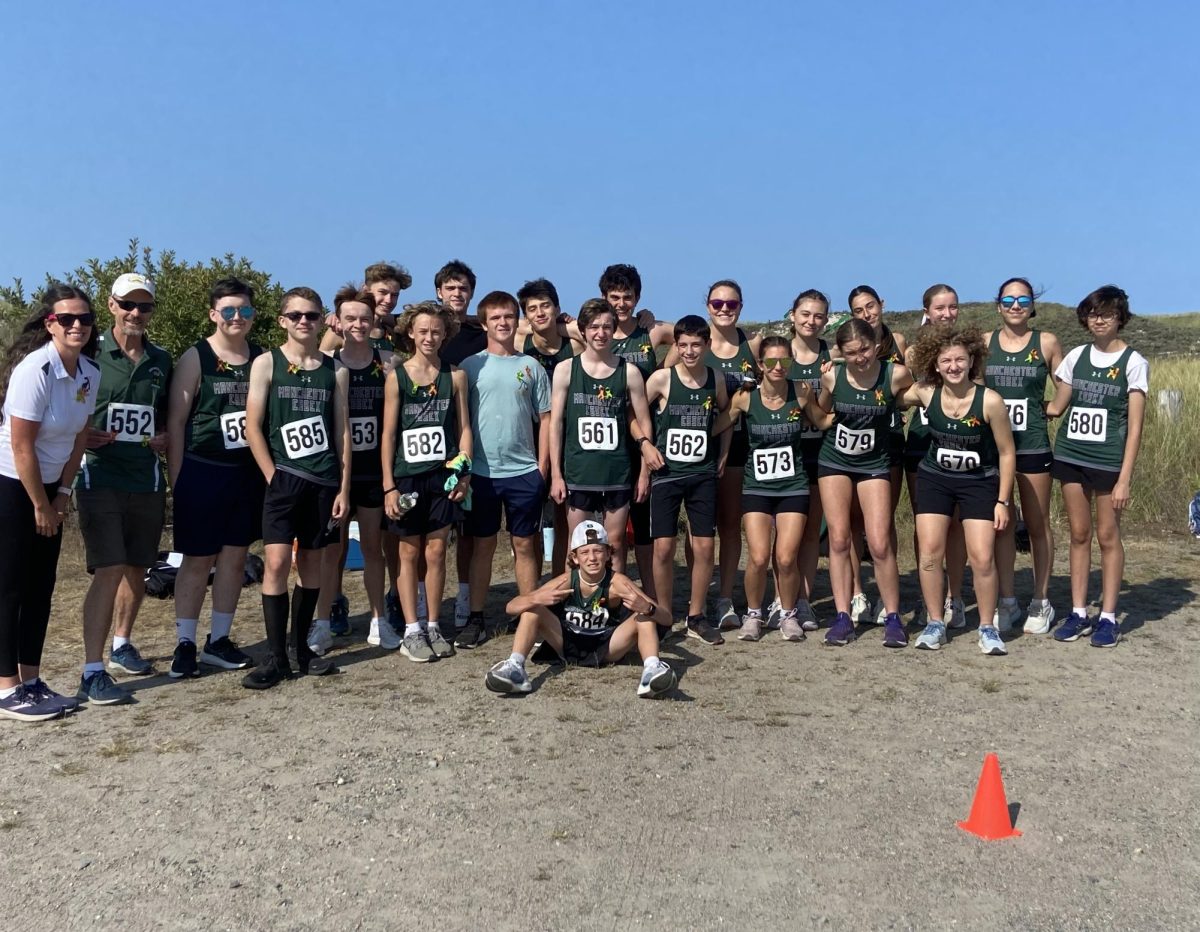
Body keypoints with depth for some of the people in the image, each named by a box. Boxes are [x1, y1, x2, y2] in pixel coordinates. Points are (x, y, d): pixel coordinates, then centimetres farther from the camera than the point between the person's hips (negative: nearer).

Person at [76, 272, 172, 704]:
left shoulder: (161, 360, 9)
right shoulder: (91, 353, -3)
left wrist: (165, 437, 2)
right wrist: (80, 435, -16)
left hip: (147, 480, 5)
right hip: (100, 478, -5)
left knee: (137, 568, 14)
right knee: (109, 570, -13)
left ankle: (122, 645, 35)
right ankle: (92, 670, -7)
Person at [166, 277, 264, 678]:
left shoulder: (262, 358, 7)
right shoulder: (196, 358, -4)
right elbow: (175, 422, -5)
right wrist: (176, 480, -8)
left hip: (248, 472, 4)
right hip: (202, 470, -4)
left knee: (235, 556, 9)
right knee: (198, 559, 2)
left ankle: (219, 640, 21)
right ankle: (185, 644, 13)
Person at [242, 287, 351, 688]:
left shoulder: (335, 370, 9)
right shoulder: (267, 363, 2)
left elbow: (343, 431, 9)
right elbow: (252, 427, -2)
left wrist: (344, 488, 4)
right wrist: (273, 476, -8)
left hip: (324, 481, 3)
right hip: (284, 478, -3)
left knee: (311, 561, 9)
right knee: (276, 561, -10)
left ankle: (301, 647, 20)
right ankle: (276, 657, -3)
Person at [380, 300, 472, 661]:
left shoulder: (455, 375, 4)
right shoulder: (397, 376, 0)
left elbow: (464, 427, 6)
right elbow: (388, 434, -1)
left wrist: (464, 471, -5)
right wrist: (389, 486, -5)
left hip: (443, 476, 1)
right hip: (407, 477, -1)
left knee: (436, 553, 7)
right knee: (409, 554, 6)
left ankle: (433, 627, 19)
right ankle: (412, 632, 14)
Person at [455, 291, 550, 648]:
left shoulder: (531, 367, 5)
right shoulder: (470, 366, 2)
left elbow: (544, 418, 6)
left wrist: (542, 466, 0)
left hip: (525, 471, 1)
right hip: (481, 471, -1)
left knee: (525, 544, 8)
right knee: (482, 545, 7)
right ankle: (476, 619, 15)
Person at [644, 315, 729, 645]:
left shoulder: (716, 379, 3)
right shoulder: (662, 379, -7)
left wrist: (721, 458, 12)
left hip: (703, 475, 3)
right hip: (666, 473, -3)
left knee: (705, 546, 2)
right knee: (664, 547, -3)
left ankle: (696, 618, 16)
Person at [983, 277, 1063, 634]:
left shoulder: (1046, 343, 0)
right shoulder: (984, 342, 5)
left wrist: (1046, 409, -5)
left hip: (1033, 444, -2)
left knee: (1037, 524, 6)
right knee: (1001, 525, 8)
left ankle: (1041, 603, 17)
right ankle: (1007, 602, 18)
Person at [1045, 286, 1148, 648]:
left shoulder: (1133, 362, -4)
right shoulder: (1076, 356, 7)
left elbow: (1134, 427, -7)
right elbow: (1057, 407, 13)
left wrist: (1125, 479, -12)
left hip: (1108, 461, -4)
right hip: (1070, 456, 4)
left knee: (1107, 536, 2)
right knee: (1079, 534, 8)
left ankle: (1108, 617, 12)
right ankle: (1078, 613, 15)